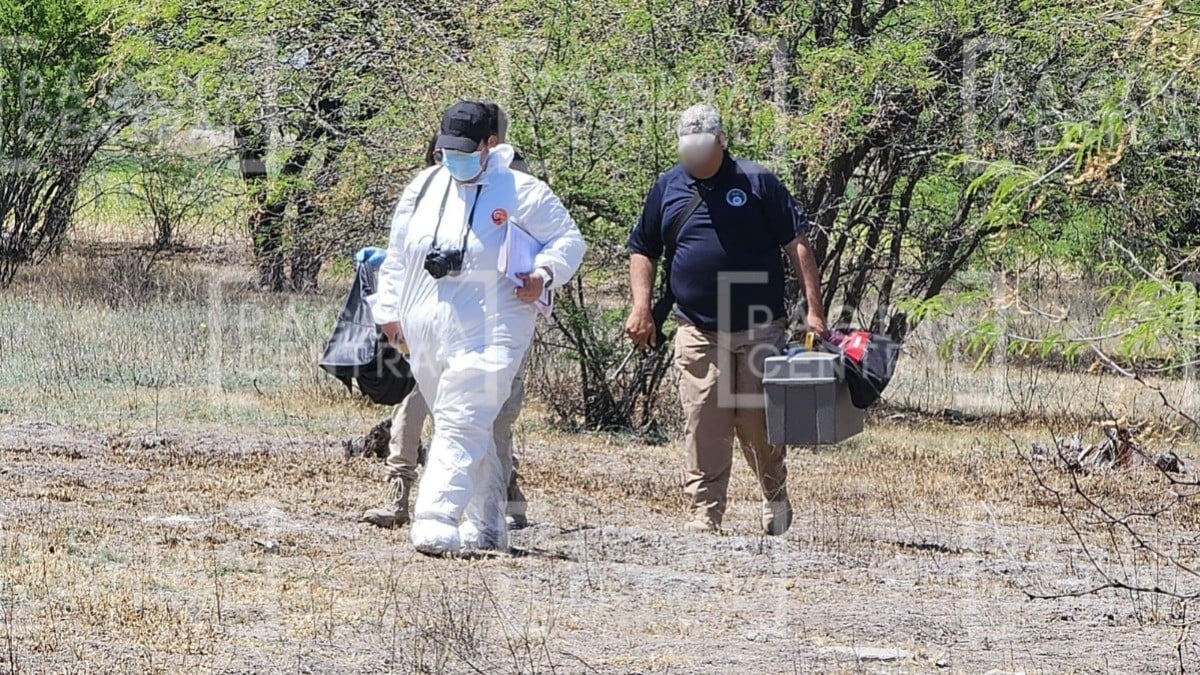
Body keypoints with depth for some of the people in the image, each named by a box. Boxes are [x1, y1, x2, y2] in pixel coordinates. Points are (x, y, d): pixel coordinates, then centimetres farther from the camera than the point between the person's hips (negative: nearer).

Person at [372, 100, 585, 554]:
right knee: (472, 429, 11)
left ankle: (436, 518, -23)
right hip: (426, 334, 6)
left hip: (488, 332, -6)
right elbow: (397, 256, 23)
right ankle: (486, 525, 18)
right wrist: (390, 310, 19)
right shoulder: (423, 189, 15)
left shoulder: (522, 193, -1)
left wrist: (545, 272, -14)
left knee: (462, 424, -16)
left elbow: (568, 239, 4)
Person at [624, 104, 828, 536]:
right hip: (698, 333, 2)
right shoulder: (667, 188, 10)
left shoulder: (756, 183, 1)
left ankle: (776, 501, 25)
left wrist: (814, 309, -6)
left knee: (761, 426, 3)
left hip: (761, 331, -1)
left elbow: (797, 244, 1)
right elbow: (642, 250, 19)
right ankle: (704, 514, -2)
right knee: (703, 427, -5)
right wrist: (641, 307, 5)